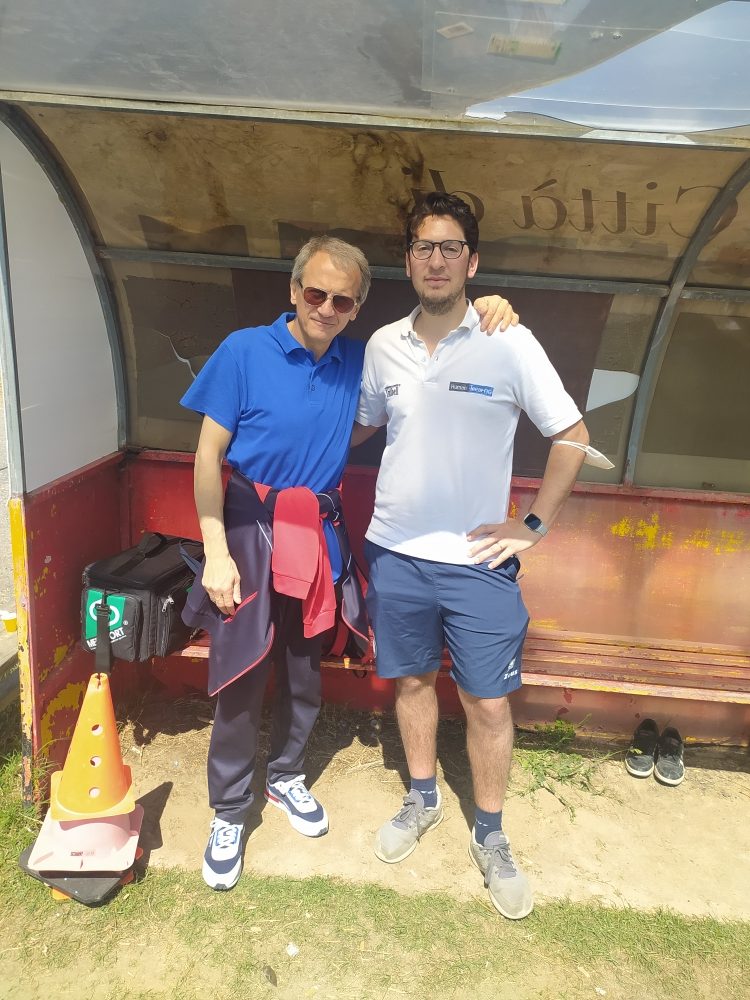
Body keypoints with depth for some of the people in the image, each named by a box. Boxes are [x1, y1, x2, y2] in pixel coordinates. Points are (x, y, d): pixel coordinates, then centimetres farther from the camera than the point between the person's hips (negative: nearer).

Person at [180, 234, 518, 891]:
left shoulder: (359, 361, 0)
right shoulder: (245, 351, -10)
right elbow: (209, 453, -9)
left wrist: (484, 309, -8)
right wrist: (217, 550, -13)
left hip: (320, 538, 4)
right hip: (251, 533, -3)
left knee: (305, 671, 17)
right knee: (241, 678, 3)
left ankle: (286, 776, 42)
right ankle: (229, 812, 26)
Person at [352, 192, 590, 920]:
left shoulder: (509, 344, -9)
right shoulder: (383, 346, 2)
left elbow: (571, 435, -3)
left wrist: (535, 524, -7)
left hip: (477, 558, -3)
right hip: (395, 551, 3)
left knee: (489, 703, 6)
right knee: (412, 679, 18)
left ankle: (489, 837, 30)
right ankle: (422, 800, 41)